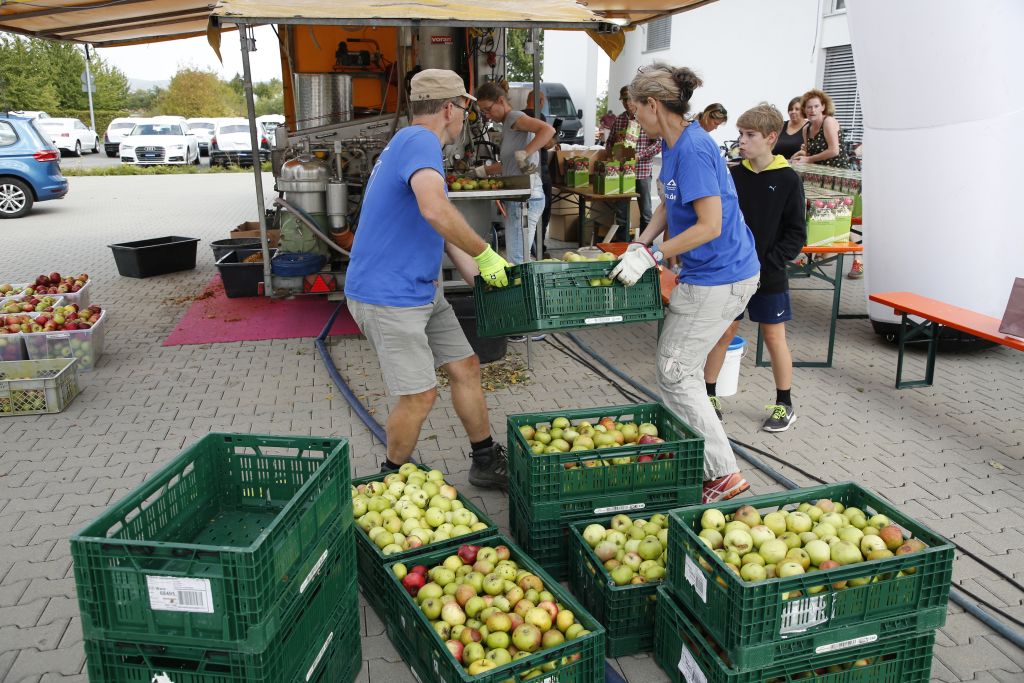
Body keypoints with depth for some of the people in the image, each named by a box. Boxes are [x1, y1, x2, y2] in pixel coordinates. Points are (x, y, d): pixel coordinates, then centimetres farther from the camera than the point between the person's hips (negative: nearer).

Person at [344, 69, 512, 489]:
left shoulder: (415, 143, 17)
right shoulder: (419, 140, -17)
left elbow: (442, 228, 19)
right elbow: (436, 210, -37)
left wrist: (480, 279, 12)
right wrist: (485, 254, -24)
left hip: (424, 290, 11)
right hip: (387, 296, -10)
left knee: (465, 367, 13)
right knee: (420, 396, -4)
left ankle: (486, 462, 27)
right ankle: (393, 479, 21)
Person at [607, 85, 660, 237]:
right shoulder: (618, 119, 9)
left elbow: (659, 143, -11)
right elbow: (610, 142, 18)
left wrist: (639, 155, -18)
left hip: (643, 170, -4)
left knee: (645, 211, 4)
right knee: (621, 210, 9)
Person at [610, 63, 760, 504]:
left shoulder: (694, 150, -22)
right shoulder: (672, 143, 9)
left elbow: (709, 225, -25)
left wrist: (651, 257, -20)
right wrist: (638, 247, 7)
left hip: (719, 278, -10)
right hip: (706, 273, 10)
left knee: (676, 374, -4)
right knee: (679, 368, 18)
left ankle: (723, 474, 4)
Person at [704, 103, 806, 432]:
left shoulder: (788, 180, -7)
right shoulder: (734, 175, 1)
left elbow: (796, 234, -6)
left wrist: (767, 265, -16)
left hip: (769, 277, -2)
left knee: (774, 336, 7)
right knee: (724, 332, 8)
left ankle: (785, 404, 21)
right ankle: (709, 395, 21)